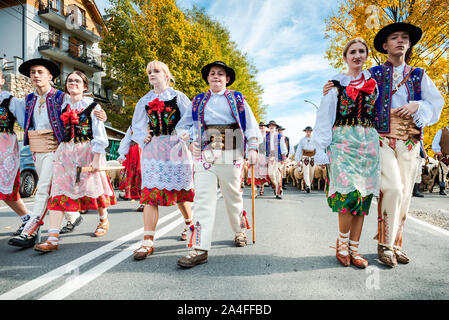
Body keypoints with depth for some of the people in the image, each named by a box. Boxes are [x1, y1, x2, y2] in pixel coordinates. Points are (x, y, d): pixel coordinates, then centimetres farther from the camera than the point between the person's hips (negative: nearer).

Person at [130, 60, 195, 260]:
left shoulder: (178, 97, 6)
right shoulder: (145, 101, 15)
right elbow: (137, 127, 21)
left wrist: (183, 141, -8)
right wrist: (143, 139, 3)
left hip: (176, 148, -2)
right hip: (152, 150, 2)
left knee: (180, 190, 7)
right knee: (150, 192, -8)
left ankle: (189, 222, 36)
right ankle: (148, 241, -6)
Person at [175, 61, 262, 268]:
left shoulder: (237, 99, 14)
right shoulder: (198, 101, 18)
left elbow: (251, 124, 9)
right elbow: (182, 126, 21)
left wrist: (253, 148, -3)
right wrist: (190, 140, 2)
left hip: (230, 154, -1)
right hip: (204, 154, 1)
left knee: (233, 195, 9)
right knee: (203, 198, -9)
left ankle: (240, 231, 34)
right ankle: (200, 249, -10)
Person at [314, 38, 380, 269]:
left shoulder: (374, 82, 17)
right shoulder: (336, 84, 7)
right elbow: (324, 119, 1)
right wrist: (321, 149, -7)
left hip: (369, 143, 4)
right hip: (343, 142, -4)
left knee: (363, 196, 1)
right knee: (350, 193, -16)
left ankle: (353, 248, 11)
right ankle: (342, 241, 7)